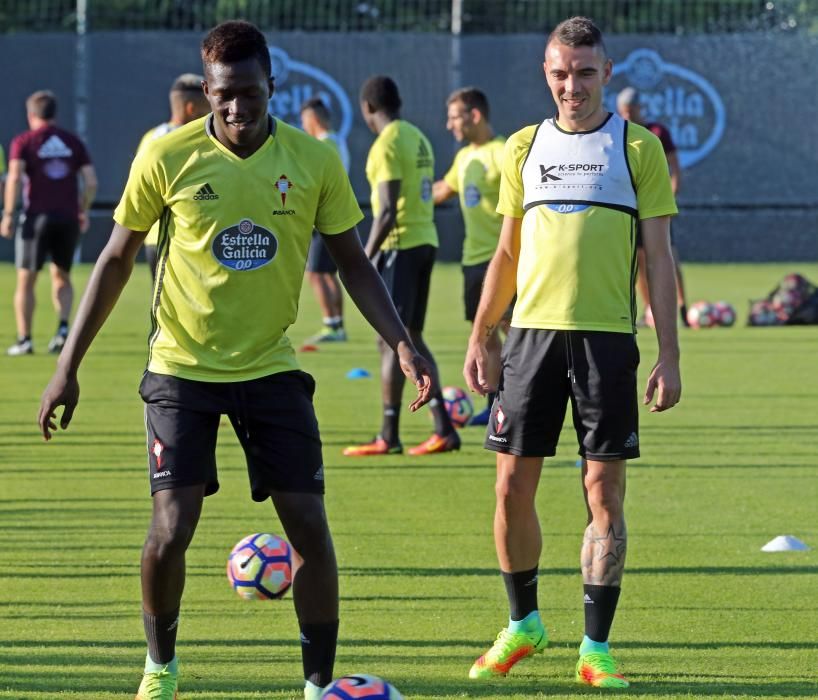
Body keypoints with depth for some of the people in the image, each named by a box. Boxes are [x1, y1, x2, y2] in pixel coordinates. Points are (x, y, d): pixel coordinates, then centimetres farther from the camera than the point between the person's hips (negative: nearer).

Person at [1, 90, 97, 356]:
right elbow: (91, 181, 2)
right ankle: (63, 328, -3)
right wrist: (83, 211, 15)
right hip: (68, 217, 3)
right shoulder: (73, 142, 9)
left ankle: (24, 340, 2)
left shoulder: (24, 142, 0)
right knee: (61, 277, 18)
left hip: (38, 215, -3)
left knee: (26, 281, 6)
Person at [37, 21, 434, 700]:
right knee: (171, 530, -11)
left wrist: (401, 342, -8)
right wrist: (69, 364, 0)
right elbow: (117, 259, 2)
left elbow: (353, 262, 6)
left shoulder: (315, 160, -5)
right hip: (181, 369, -2)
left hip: (271, 367, 2)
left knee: (310, 526, -6)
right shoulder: (167, 158, -9)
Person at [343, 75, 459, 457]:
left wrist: (365, 257, -16)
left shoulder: (387, 144, -13)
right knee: (412, 336, 14)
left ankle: (389, 436, -1)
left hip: (399, 246, -9)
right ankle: (443, 428, 11)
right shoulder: (418, 137, 13)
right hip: (425, 240, 9)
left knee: (389, 339, -3)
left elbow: (388, 210, -19)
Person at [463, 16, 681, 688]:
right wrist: (479, 339, 10)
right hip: (532, 331, 3)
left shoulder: (638, 148, 2)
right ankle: (523, 624, 20)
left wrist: (669, 355, -4)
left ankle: (596, 647, 4)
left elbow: (658, 258, 1)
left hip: (607, 337, -3)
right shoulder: (524, 147, 11)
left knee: (605, 492, -2)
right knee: (513, 486, 2)